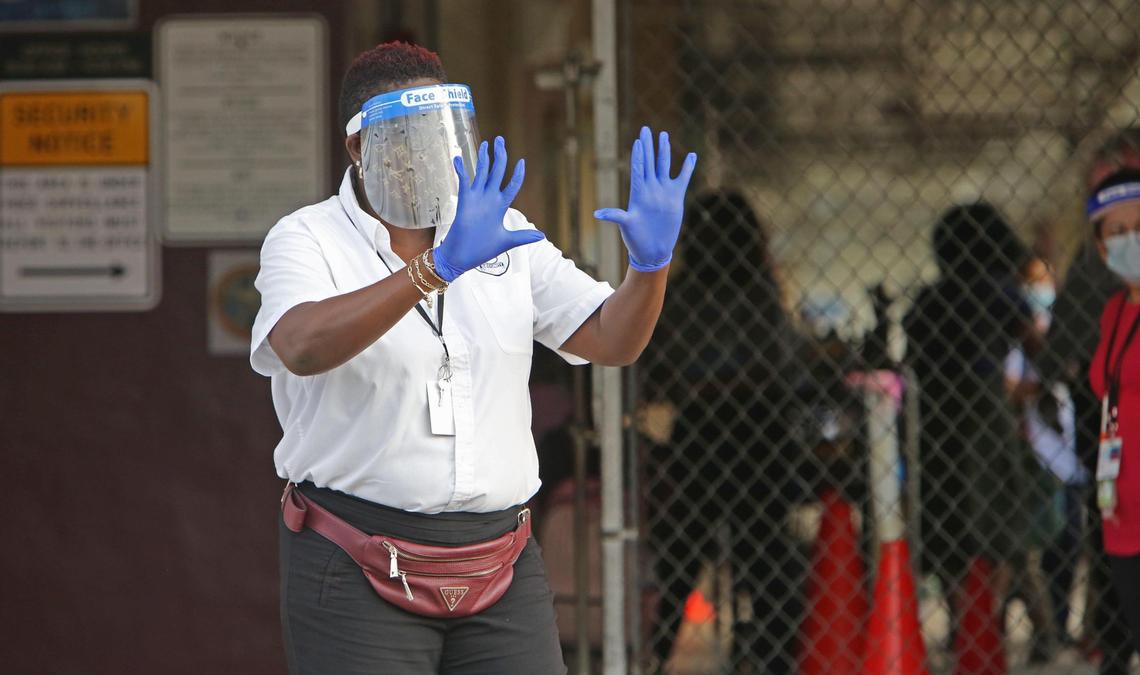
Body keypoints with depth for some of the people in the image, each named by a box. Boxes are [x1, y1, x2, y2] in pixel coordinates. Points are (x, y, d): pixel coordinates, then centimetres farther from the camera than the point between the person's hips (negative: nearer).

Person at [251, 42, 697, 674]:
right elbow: (304, 348, -28)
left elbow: (611, 340, 7)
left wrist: (650, 261, -14)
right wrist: (438, 265, -39)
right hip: (358, 576, -4)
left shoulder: (501, 234, 10)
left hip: (500, 578, 4)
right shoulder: (306, 241, -6)